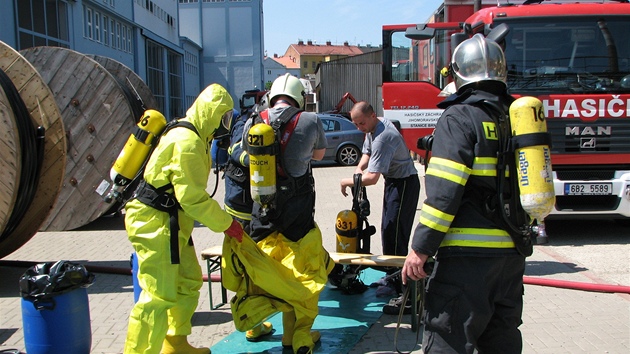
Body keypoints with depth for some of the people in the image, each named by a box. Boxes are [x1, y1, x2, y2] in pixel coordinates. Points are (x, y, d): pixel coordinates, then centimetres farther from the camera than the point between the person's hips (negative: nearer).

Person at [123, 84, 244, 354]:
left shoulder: (193, 138, 14)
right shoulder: (187, 142, -19)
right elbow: (193, 196, -22)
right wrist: (226, 224, -13)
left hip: (170, 222, 11)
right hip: (154, 223, -11)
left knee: (189, 282, 18)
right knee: (160, 295, -10)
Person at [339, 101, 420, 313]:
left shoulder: (382, 138, -29)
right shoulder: (373, 128, 3)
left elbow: (372, 178, -34)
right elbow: (367, 152, 17)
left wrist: (348, 181, -18)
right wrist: (359, 168, -3)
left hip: (404, 184, -11)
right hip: (394, 182, 11)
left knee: (394, 235, -14)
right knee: (387, 230, 17)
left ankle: (405, 294, -12)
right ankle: (392, 278, 31)